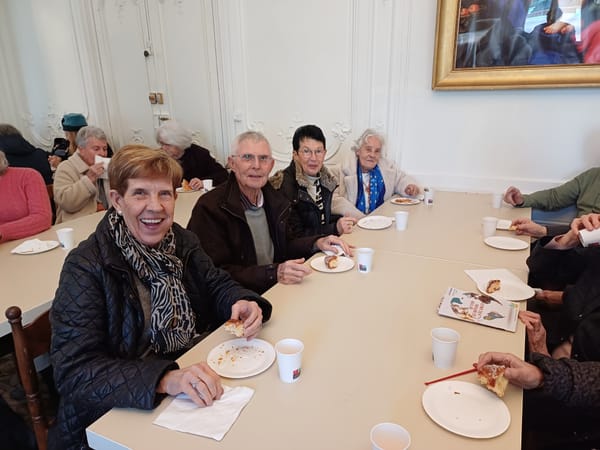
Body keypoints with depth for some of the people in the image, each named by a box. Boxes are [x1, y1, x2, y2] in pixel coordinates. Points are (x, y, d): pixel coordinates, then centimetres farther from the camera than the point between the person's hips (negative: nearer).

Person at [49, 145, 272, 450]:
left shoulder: (182, 241, -1)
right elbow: (74, 372, -22)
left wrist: (243, 304, -16)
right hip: (123, 414, -5)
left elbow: (217, 285, 8)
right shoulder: (85, 267, -17)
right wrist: (166, 379, -37)